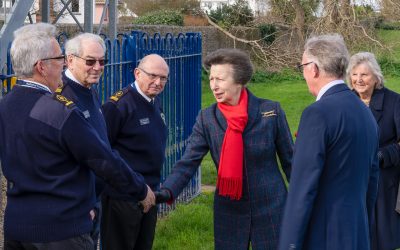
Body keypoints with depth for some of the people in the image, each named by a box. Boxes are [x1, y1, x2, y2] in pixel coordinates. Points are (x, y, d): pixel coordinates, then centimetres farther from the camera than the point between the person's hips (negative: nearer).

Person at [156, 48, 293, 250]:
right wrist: (167, 192, -28)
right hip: (229, 211, 2)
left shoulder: (271, 112, -9)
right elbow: (188, 163, -10)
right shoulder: (207, 118, -5)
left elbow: (290, 160, -1)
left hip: (270, 208, -2)